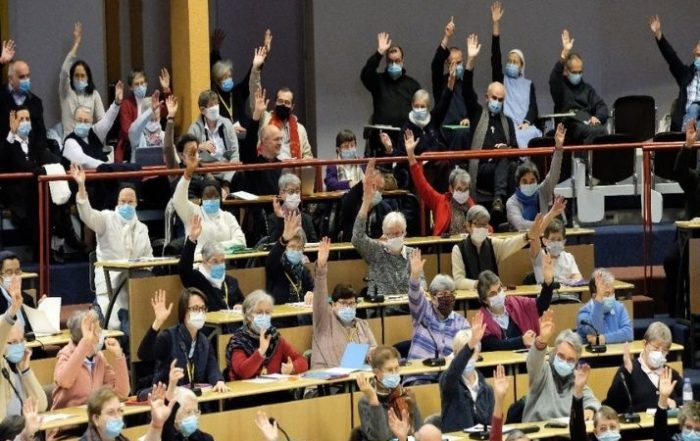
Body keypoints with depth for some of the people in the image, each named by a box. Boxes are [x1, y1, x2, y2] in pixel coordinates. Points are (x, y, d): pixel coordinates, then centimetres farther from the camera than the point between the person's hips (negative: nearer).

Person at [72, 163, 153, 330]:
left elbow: (149, 258, 18)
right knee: (114, 325, -17)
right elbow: (87, 215, -16)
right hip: (110, 282, -4)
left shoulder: (142, 228, 16)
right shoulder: (107, 219, 3)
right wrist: (81, 186, -29)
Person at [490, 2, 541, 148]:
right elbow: (495, 57, 6)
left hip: (525, 127, 1)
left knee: (533, 135, -33)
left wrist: (527, 122, -14)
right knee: (513, 137, -35)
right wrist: (495, 24, -3)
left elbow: (533, 107, 10)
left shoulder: (529, 84, 22)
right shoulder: (501, 80, 18)